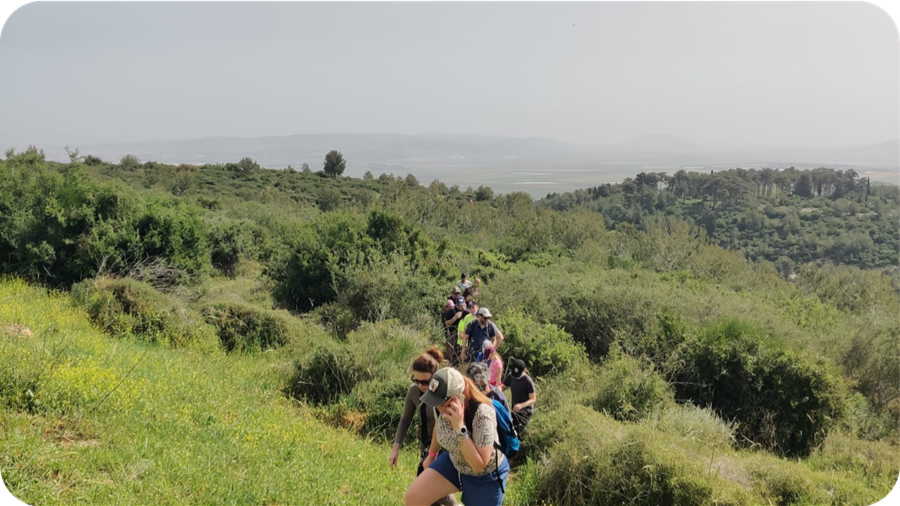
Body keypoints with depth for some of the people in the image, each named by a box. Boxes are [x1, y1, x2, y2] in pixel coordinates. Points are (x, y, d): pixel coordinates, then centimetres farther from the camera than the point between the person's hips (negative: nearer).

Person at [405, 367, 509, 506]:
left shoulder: (482, 414, -35)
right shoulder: (443, 403, -18)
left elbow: (479, 465, -35)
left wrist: (460, 428, -42)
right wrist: (431, 455, 22)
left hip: (485, 476, -5)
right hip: (454, 463, 5)